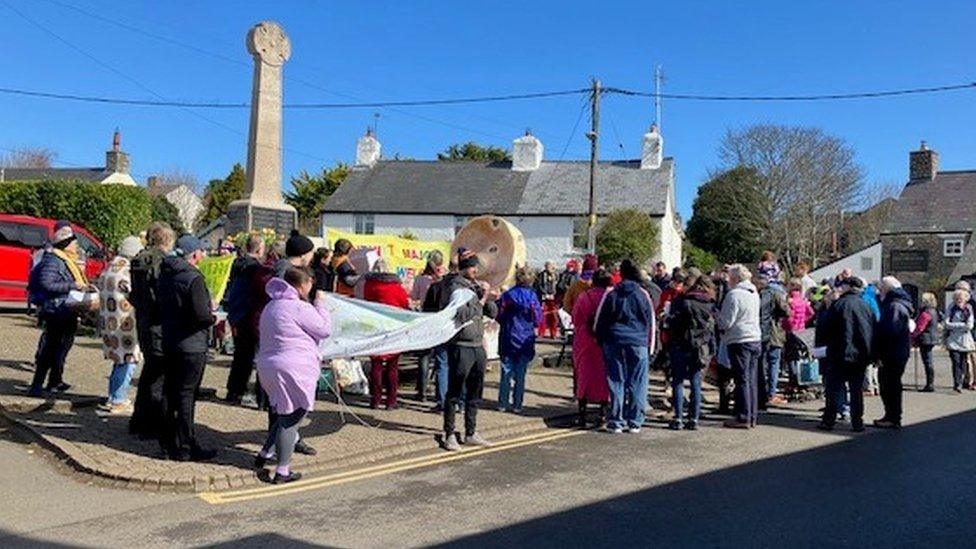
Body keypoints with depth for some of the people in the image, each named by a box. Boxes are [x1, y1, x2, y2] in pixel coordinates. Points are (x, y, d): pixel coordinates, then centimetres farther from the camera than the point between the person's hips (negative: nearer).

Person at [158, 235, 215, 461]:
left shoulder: (165, 273, 7)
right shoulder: (193, 278, -19)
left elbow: (162, 307, 16)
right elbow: (201, 316, -26)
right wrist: (213, 316, -6)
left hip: (169, 341, 8)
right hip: (191, 345, -8)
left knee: (172, 392, 18)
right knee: (186, 395, -1)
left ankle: (170, 441, 31)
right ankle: (184, 448, 6)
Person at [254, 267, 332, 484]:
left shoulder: (271, 307, 16)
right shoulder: (299, 307, -14)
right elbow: (325, 329, -8)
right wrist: (320, 304, 4)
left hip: (267, 366, 9)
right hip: (293, 370, -9)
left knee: (284, 415, 24)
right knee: (291, 419, -1)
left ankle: (264, 455, 28)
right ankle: (282, 471, 3)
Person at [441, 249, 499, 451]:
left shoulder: (476, 285, 12)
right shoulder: (454, 287, -10)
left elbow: (493, 313, 12)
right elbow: (463, 315, -20)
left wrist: (488, 298, -6)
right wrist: (482, 300, -13)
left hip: (478, 346, 8)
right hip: (461, 346, -8)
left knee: (474, 393, 14)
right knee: (454, 393, 1)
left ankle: (471, 433, 25)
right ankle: (449, 434, 11)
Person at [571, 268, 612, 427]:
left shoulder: (584, 297, -4)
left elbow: (576, 320, 0)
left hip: (585, 344, 1)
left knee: (583, 376, 9)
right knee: (604, 377, 9)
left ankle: (582, 413, 10)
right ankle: (603, 414, 9)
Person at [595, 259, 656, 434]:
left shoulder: (611, 294, 0)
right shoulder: (643, 295, 2)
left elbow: (600, 321, 4)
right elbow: (651, 324, 8)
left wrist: (601, 341, 15)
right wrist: (650, 349, 15)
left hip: (614, 344, 0)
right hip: (638, 345, 0)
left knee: (616, 382, 5)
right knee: (636, 384, 6)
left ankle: (615, 421, 6)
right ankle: (634, 422, 10)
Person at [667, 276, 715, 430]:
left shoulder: (681, 300, -4)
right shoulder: (711, 304, 4)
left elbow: (672, 321, -8)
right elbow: (716, 327, 6)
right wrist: (712, 351, 12)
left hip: (681, 346, -2)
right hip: (702, 347, 3)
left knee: (678, 382, 4)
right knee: (696, 384, 9)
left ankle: (678, 419, 1)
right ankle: (694, 419, 8)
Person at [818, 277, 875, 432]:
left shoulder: (839, 304, -8)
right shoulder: (867, 306, 5)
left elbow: (826, 329, -6)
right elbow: (874, 331, 8)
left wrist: (828, 344, 11)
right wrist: (871, 354, 11)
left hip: (841, 355, -4)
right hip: (862, 355, 4)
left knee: (835, 388, 2)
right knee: (857, 390, 9)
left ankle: (829, 421, 2)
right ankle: (857, 423, 10)